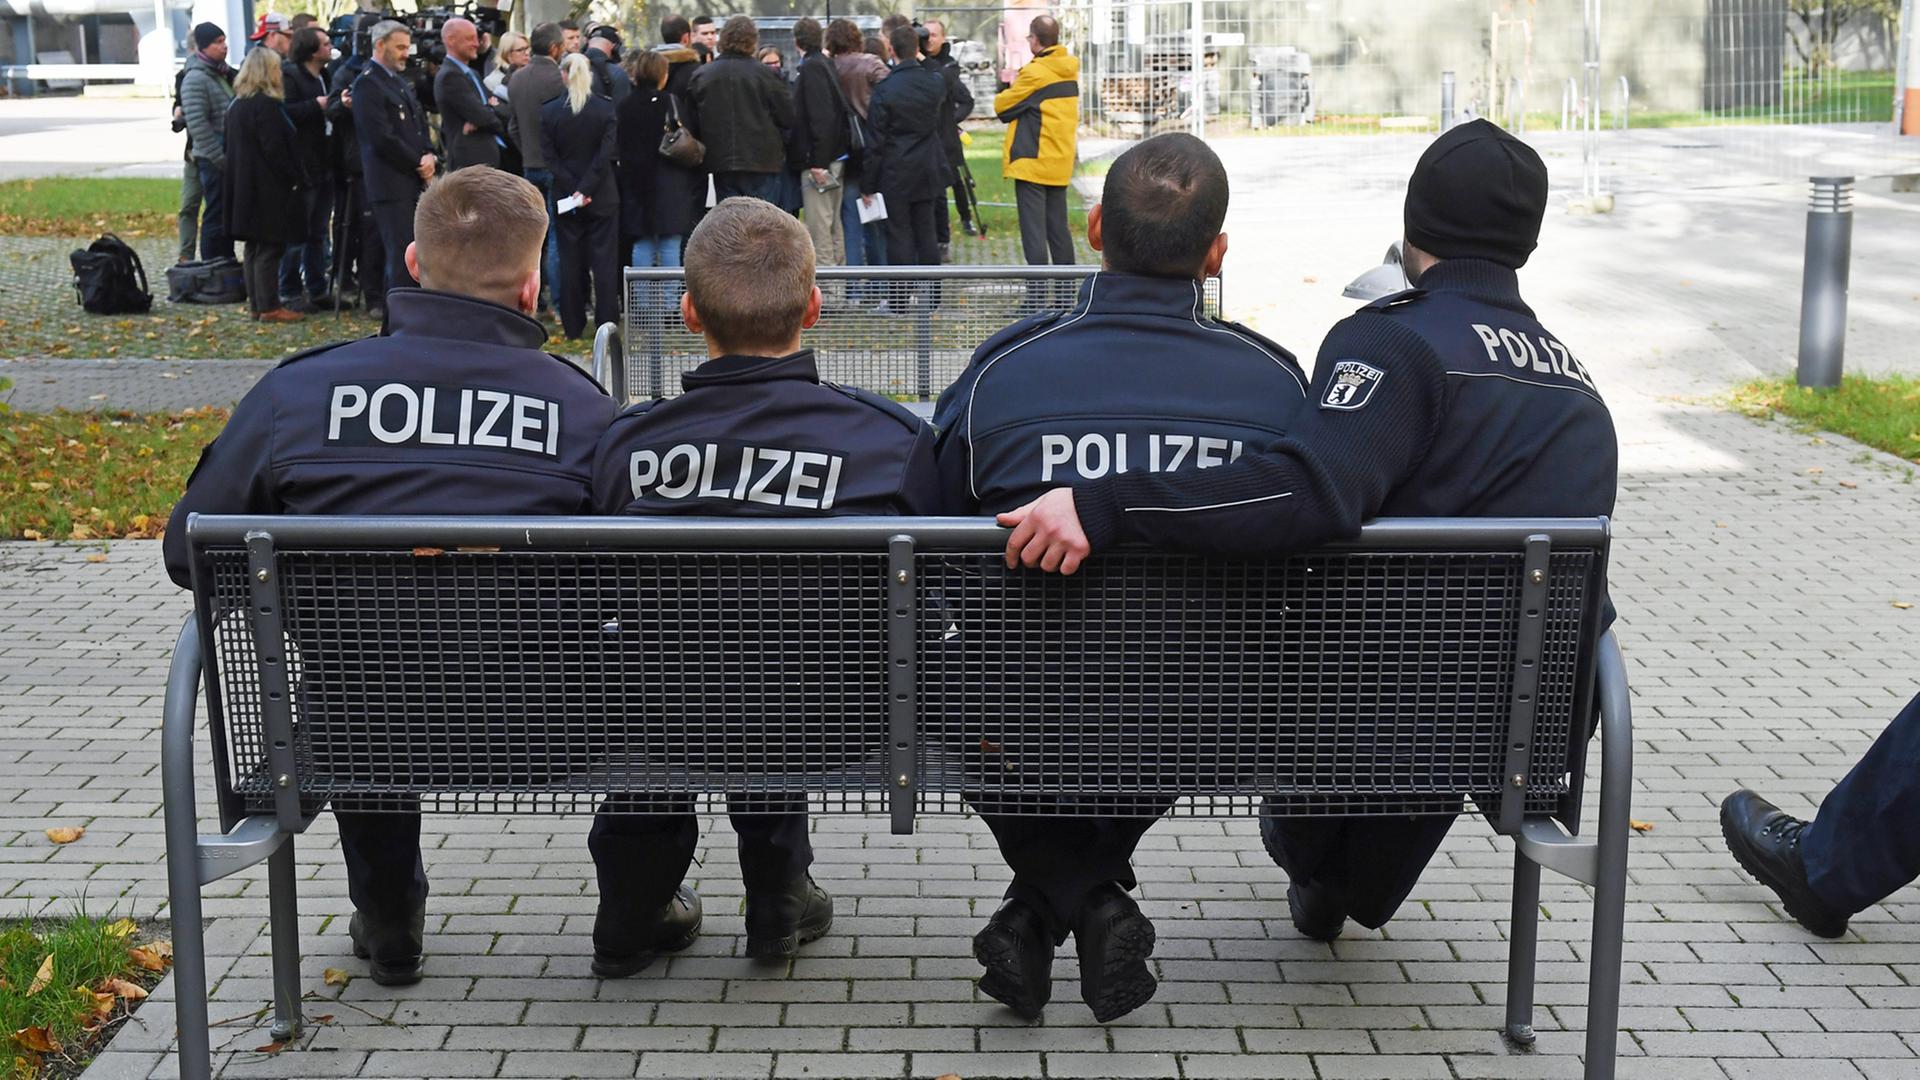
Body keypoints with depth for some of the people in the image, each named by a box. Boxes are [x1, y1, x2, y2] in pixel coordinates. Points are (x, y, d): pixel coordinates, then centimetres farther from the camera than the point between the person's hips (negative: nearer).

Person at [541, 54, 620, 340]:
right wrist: (587, 189, -12)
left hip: (566, 193, 1)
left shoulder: (548, 112, -4)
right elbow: (606, 154, -13)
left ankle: (573, 325, 10)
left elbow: (550, 156, -7)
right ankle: (606, 323, 3)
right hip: (603, 196, -1)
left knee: (570, 261, 8)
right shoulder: (605, 109, -7)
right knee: (604, 259, 4)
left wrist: (574, 188, -9)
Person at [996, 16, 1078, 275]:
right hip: (1060, 162, 7)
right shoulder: (1069, 70, 8)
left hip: (1033, 162, -7)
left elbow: (1002, 107, -5)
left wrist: (1009, 90, 14)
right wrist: (1018, 87, 9)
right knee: (1058, 228, 13)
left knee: (1033, 231, -6)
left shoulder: (1034, 72, -15)